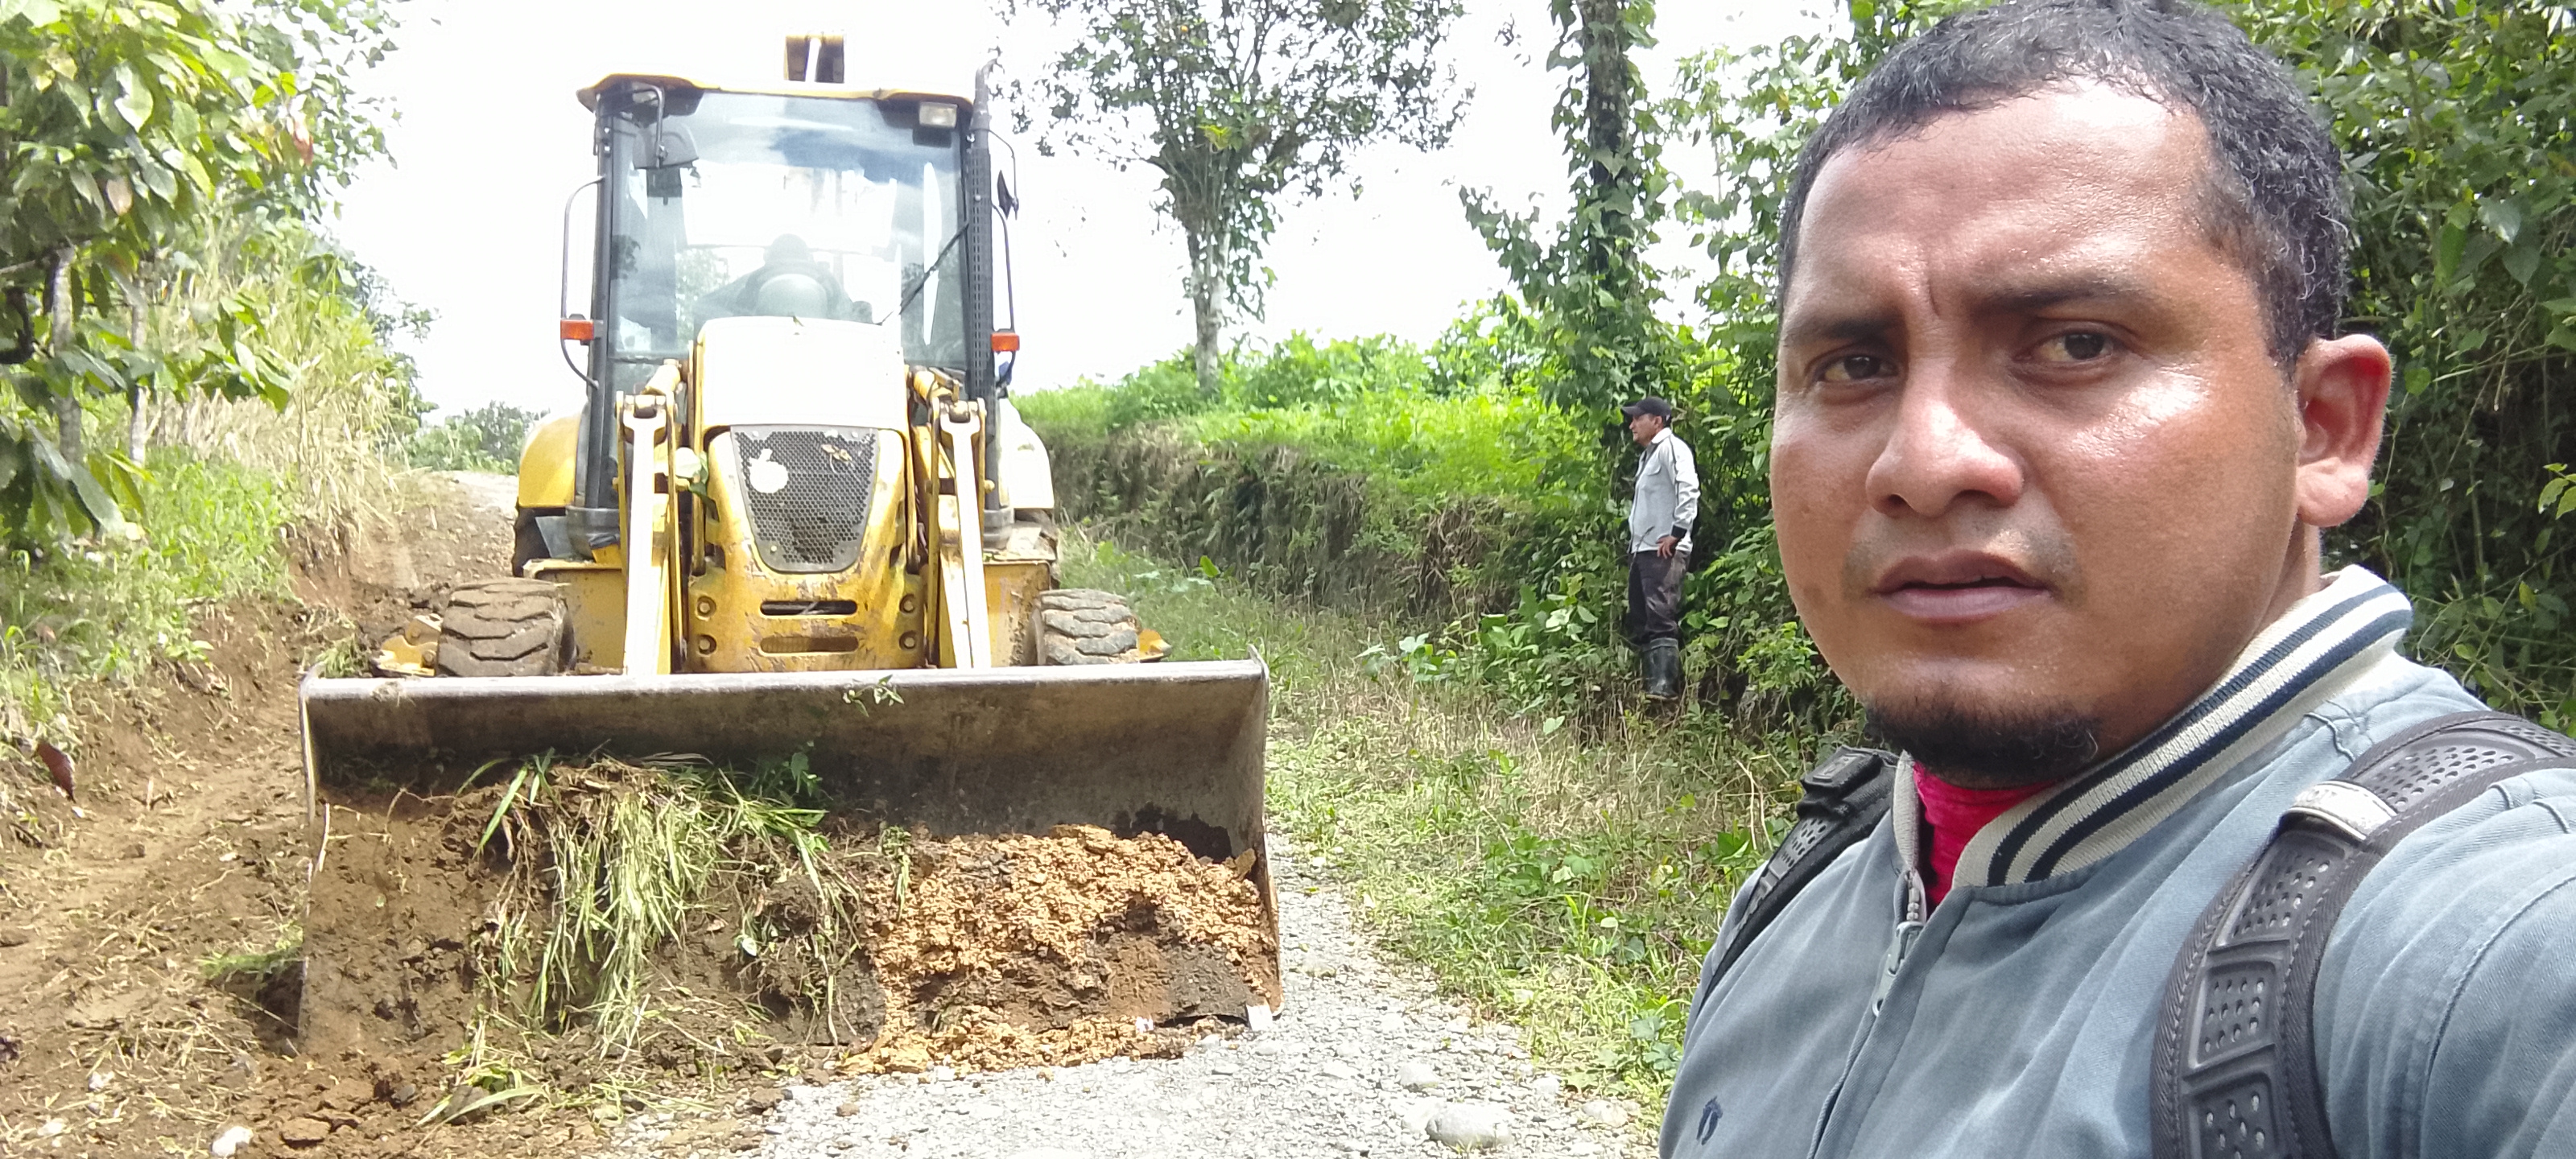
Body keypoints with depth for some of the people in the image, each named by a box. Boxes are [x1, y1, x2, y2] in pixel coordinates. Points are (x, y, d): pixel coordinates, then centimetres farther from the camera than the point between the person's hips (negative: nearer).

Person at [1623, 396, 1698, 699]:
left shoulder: (1671, 447, -7)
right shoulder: (1648, 455, 25)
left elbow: (1689, 490, -19)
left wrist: (1676, 533, -22)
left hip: (1664, 550, -11)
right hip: (1642, 550, 11)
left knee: (1661, 618, -18)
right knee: (1639, 624, 10)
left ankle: (1664, 686, -23)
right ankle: (1647, 684, 13)